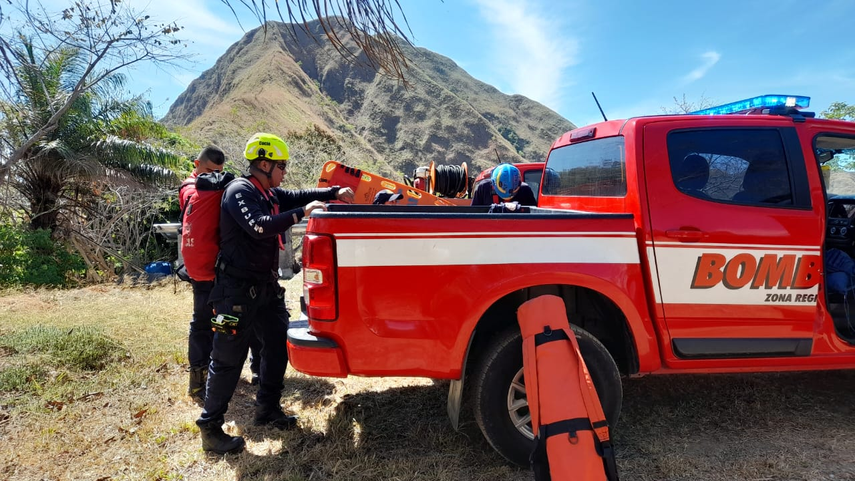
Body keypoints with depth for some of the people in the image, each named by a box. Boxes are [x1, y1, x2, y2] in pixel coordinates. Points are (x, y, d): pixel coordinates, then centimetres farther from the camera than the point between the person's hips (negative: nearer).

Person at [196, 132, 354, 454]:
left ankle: (267, 410, 30)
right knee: (229, 358, -2)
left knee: (277, 344, 14)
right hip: (238, 289, -9)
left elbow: (297, 196, 17)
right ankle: (210, 428, 12)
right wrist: (301, 213, -29)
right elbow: (259, 226, -30)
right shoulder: (239, 192, -15)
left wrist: (334, 192, 5)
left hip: (266, 286, 9)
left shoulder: (269, 193, 11)